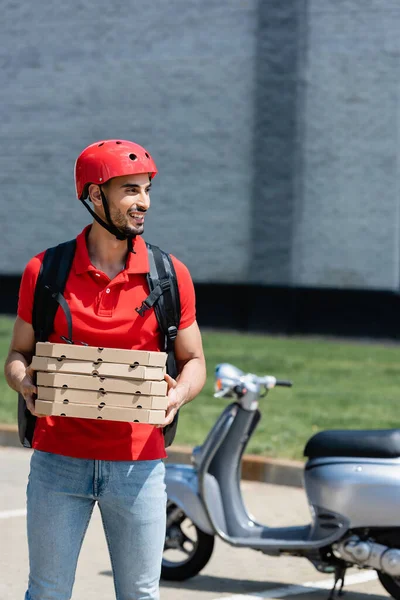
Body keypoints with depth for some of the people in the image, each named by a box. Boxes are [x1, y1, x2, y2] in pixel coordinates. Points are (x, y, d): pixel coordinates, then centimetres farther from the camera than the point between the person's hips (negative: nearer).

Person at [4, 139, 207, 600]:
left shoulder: (170, 275, 2)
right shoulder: (44, 270, 1)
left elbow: (193, 361, 10)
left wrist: (179, 394, -12)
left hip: (138, 463, 0)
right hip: (58, 458, 0)